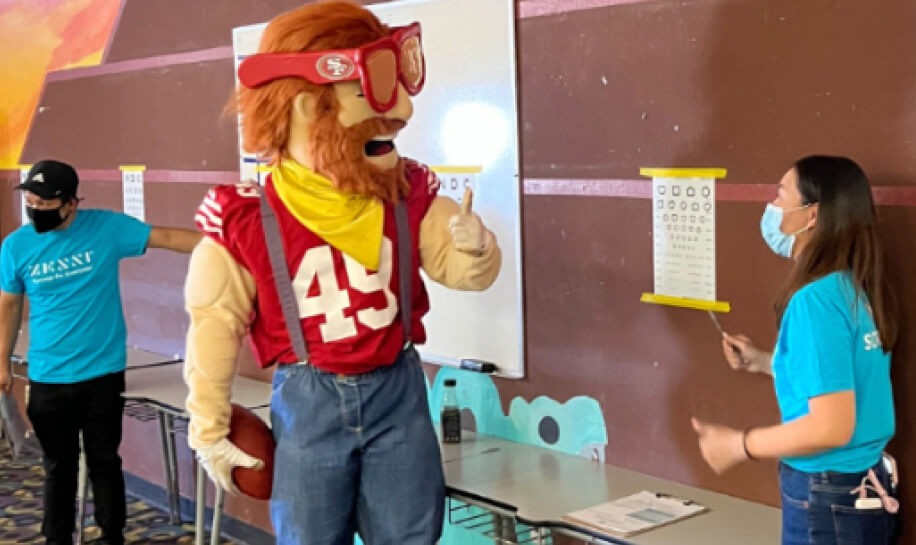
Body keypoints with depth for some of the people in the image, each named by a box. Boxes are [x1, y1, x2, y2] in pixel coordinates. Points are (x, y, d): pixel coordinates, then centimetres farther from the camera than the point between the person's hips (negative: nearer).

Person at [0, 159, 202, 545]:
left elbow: (166, 237, -7)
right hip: (49, 377, 1)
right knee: (59, 466, 12)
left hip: (103, 372, -1)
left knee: (104, 461, 10)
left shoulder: (107, 227, -7)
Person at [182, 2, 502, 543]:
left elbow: (459, 269, 3)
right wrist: (210, 429, 0)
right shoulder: (245, 219, -16)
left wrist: (473, 243, -22)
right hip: (308, 400, -2)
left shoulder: (408, 195, -7)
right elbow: (214, 325, -6)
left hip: (397, 391, 3)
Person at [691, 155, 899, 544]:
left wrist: (738, 445, -14)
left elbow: (832, 427, -25)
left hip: (827, 500, -8)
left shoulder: (816, 298, -22)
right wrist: (766, 363, 15)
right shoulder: (856, 289, 3)